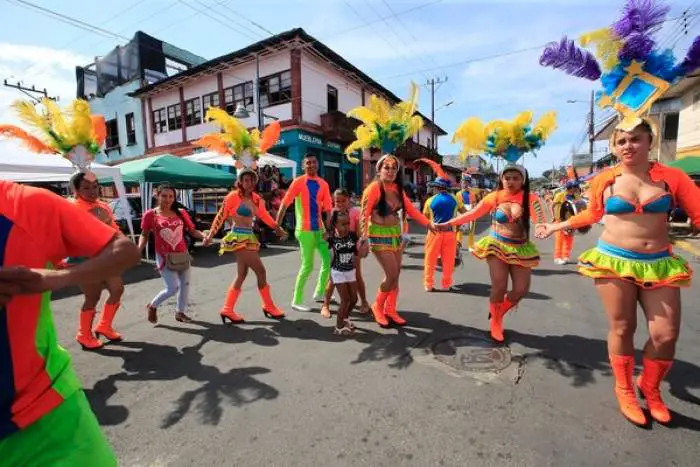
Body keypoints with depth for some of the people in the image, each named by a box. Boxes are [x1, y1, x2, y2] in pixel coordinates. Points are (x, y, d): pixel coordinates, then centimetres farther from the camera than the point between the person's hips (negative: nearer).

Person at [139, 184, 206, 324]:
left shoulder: (181, 212, 0)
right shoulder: (150, 214, -7)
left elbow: (192, 230, 1)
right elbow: (144, 235, 2)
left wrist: (204, 236, -19)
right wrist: (138, 249, -15)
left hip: (182, 255, 4)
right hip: (164, 257, -4)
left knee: (185, 284, 13)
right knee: (173, 288, -7)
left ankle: (180, 312, 32)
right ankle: (152, 306, 23)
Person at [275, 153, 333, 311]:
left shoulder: (323, 184, 6)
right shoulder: (298, 182, -7)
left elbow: (328, 208, 3)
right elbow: (285, 204, -10)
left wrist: (328, 229, -7)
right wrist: (277, 225, -13)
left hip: (319, 228, 6)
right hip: (305, 230, -6)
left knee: (329, 259, 11)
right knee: (307, 265, -4)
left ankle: (319, 293, 30)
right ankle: (297, 301, 11)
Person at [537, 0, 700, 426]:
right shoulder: (603, 180, -1)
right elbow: (593, 215, 13)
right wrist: (558, 226, 16)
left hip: (660, 264, 1)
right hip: (613, 261, -1)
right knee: (622, 328, 5)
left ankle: (650, 389, 32)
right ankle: (625, 391, 25)